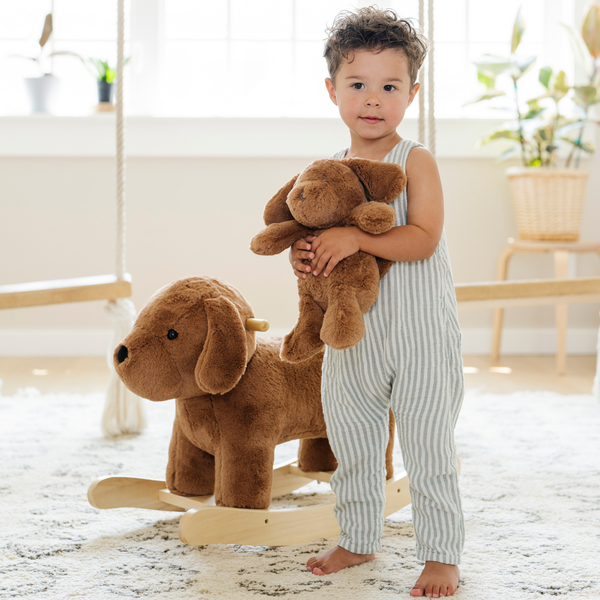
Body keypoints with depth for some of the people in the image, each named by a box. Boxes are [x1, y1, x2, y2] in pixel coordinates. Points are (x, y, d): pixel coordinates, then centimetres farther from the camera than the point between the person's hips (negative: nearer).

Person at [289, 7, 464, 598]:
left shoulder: (416, 161, -10)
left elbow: (422, 239, -21)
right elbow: (321, 234, 15)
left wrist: (354, 237, -29)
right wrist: (304, 255, -7)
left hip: (418, 333, -6)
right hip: (351, 335, 6)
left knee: (429, 449, 0)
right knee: (350, 444, 16)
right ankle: (358, 541, 34)